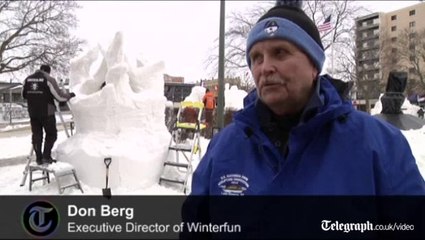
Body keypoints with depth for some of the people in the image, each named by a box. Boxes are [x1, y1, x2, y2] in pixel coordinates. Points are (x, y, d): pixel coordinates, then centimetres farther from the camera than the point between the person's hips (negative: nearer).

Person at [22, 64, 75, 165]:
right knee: (51, 134, 8)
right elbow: (59, 96, -11)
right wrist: (70, 95, 6)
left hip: (33, 113, 5)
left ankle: (39, 158, 14)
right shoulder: (49, 79, -11)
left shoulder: (28, 79, 6)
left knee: (36, 135, 12)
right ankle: (46, 156, 2)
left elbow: (24, 95, 15)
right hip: (47, 112, -5)